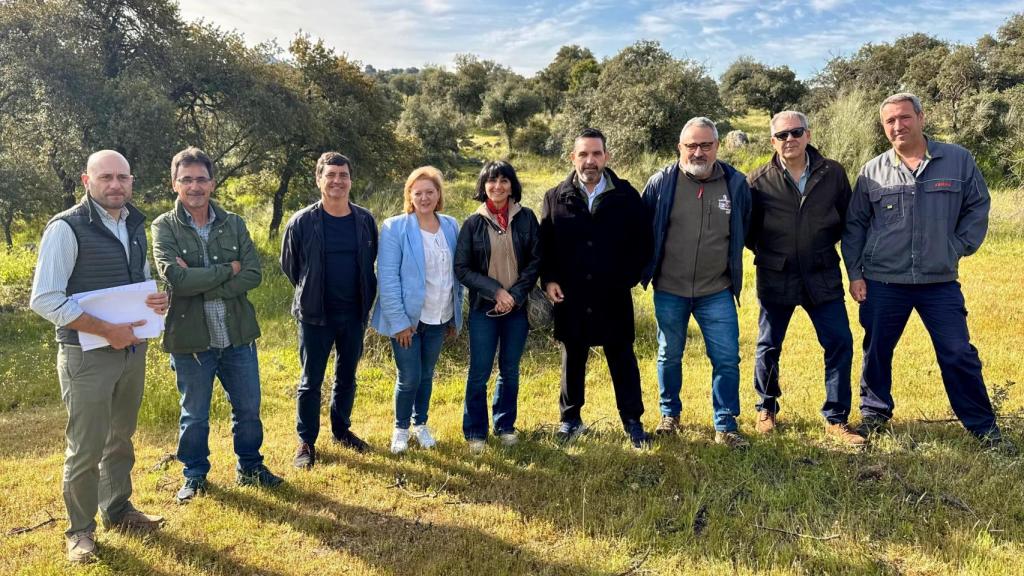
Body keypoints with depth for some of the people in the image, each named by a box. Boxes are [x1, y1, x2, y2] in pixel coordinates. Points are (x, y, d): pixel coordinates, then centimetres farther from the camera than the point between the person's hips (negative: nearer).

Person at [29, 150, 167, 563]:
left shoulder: (135, 225, 8)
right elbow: (44, 299, -17)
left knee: (120, 437, 18)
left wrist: (157, 298, -3)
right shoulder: (66, 228, -13)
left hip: (132, 350, 6)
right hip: (87, 355, -6)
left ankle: (117, 509, 35)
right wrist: (106, 330, -20)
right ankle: (80, 529, 20)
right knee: (86, 447, 2)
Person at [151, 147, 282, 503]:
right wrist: (228, 269, -15)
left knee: (248, 409, 15)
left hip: (238, 336, 3)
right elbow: (176, 277, -22)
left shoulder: (234, 224, 1)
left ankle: (250, 467, 36)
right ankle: (194, 475, 35)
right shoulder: (164, 227, -7)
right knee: (194, 416, 15)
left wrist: (200, 282, -19)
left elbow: (253, 275, -10)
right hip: (190, 339, -3)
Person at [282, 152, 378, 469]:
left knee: (347, 377, 15)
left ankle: (341, 430, 33)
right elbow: (289, 265, 3)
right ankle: (306, 441, 18)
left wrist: (365, 298, 7)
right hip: (316, 314, -3)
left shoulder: (365, 220, -1)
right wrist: (311, 294, 8)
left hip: (354, 313, 3)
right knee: (311, 381, 5)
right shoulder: (302, 222, -9)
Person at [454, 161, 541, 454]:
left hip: (518, 308, 1)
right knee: (479, 372, 3)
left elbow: (535, 260, -1)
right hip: (484, 309, -1)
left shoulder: (526, 218, 0)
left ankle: (505, 425, 29)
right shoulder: (473, 223, -2)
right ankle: (475, 432, 18)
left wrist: (515, 294, -12)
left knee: (510, 371, 13)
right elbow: (462, 268, -4)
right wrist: (495, 290, -14)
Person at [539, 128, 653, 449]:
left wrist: (628, 277, -7)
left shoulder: (626, 195, -2)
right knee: (572, 360, 14)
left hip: (614, 296, -1)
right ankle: (570, 420, 29)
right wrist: (548, 280, -7)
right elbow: (544, 244, 4)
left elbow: (642, 242, 1)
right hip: (570, 297, 1)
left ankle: (632, 422, 25)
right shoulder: (556, 197, 1)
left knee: (622, 359, 10)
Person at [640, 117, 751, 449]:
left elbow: (744, 230, 13)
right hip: (669, 290, 0)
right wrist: (647, 268, 9)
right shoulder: (661, 182, -7)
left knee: (727, 359, 1)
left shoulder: (736, 183, -3)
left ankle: (725, 427, 16)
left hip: (717, 291, 1)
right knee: (670, 356, 14)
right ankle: (670, 414, 34)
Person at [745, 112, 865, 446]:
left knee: (840, 344, 0)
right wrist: (768, 253, 2)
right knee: (768, 347, 9)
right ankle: (766, 409, 31)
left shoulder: (833, 173, -1)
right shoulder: (758, 181, -5)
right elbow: (745, 228, 6)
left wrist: (825, 245, 5)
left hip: (823, 277, 1)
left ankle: (836, 420, 15)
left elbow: (847, 218, 11)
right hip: (775, 279, -1)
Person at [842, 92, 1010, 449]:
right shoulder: (872, 172, 2)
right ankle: (875, 414, 29)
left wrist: (959, 248, 0)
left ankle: (982, 426, 19)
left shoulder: (959, 160, 0)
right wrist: (854, 274, 2)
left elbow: (978, 207, 9)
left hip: (941, 282, 0)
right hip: (882, 283, 1)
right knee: (877, 352, 10)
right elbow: (854, 226, 6)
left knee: (959, 355, 4)